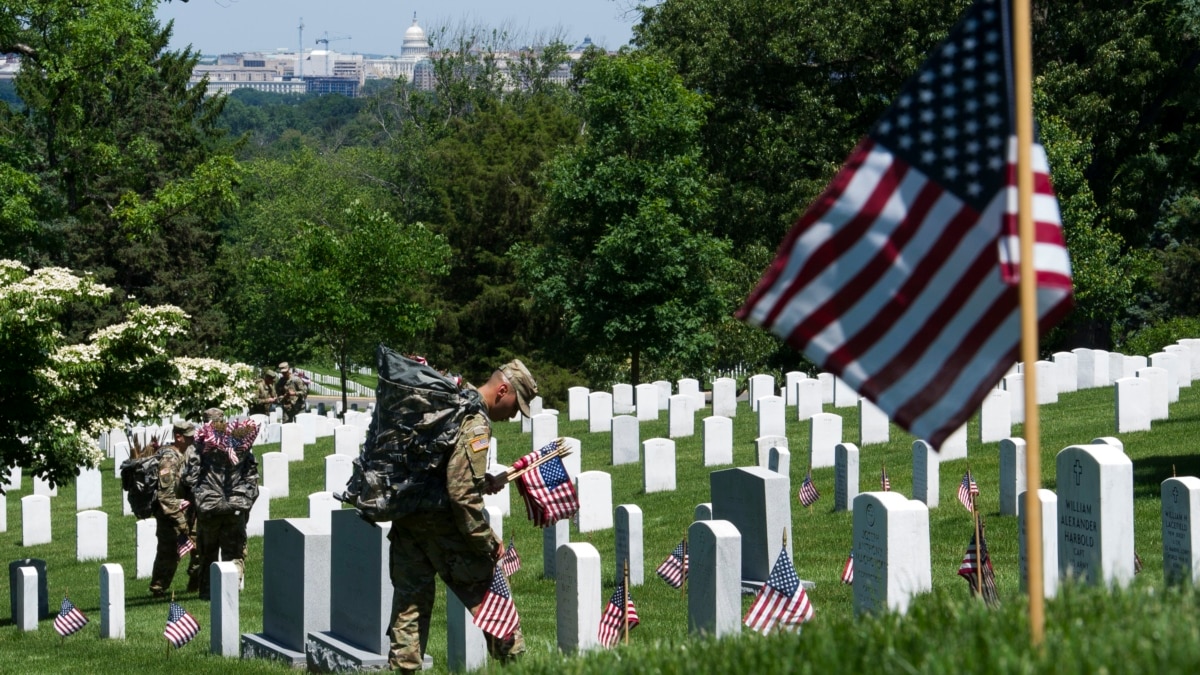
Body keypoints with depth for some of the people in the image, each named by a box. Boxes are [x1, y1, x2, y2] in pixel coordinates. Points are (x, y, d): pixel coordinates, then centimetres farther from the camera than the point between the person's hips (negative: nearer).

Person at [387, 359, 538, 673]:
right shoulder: (476, 423, -16)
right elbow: (462, 492, -23)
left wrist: (483, 481, 15)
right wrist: (489, 542, -15)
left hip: (404, 516, 8)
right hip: (439, 520, -8)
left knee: (410, 598, 12)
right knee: (488, 592, 3)